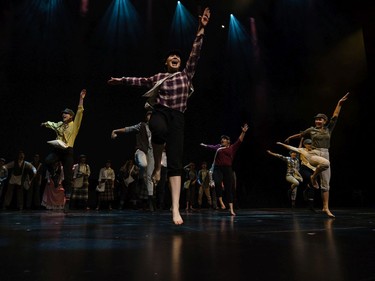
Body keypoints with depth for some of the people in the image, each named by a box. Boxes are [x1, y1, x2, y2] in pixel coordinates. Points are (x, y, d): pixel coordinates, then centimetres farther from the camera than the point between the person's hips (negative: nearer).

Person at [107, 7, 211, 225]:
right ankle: (157, 164, -11)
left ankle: (176, 210, -16)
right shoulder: (159, 77, 20)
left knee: (176, 162, -10)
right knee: (159, 130, -42)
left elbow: (195, 53, 9)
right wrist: (122, 80, 43)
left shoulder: (187, 74, 17)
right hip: (160, 112, 0)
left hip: (178, 117, 0)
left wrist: (201, 29, 3)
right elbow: (141, 81, 36)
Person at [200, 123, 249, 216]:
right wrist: (205, 145, 52)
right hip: (217, 168, 1)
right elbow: (211, 147, 36)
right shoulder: (218, 147, 19)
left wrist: (243, 132, -11)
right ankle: (221, 202, -12)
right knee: (217, 183, -28)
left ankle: (231, 210, -2)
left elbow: (239, 141, 1)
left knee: (229, 188, -2)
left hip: (228, 169, -1)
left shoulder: (232, 148, 11)